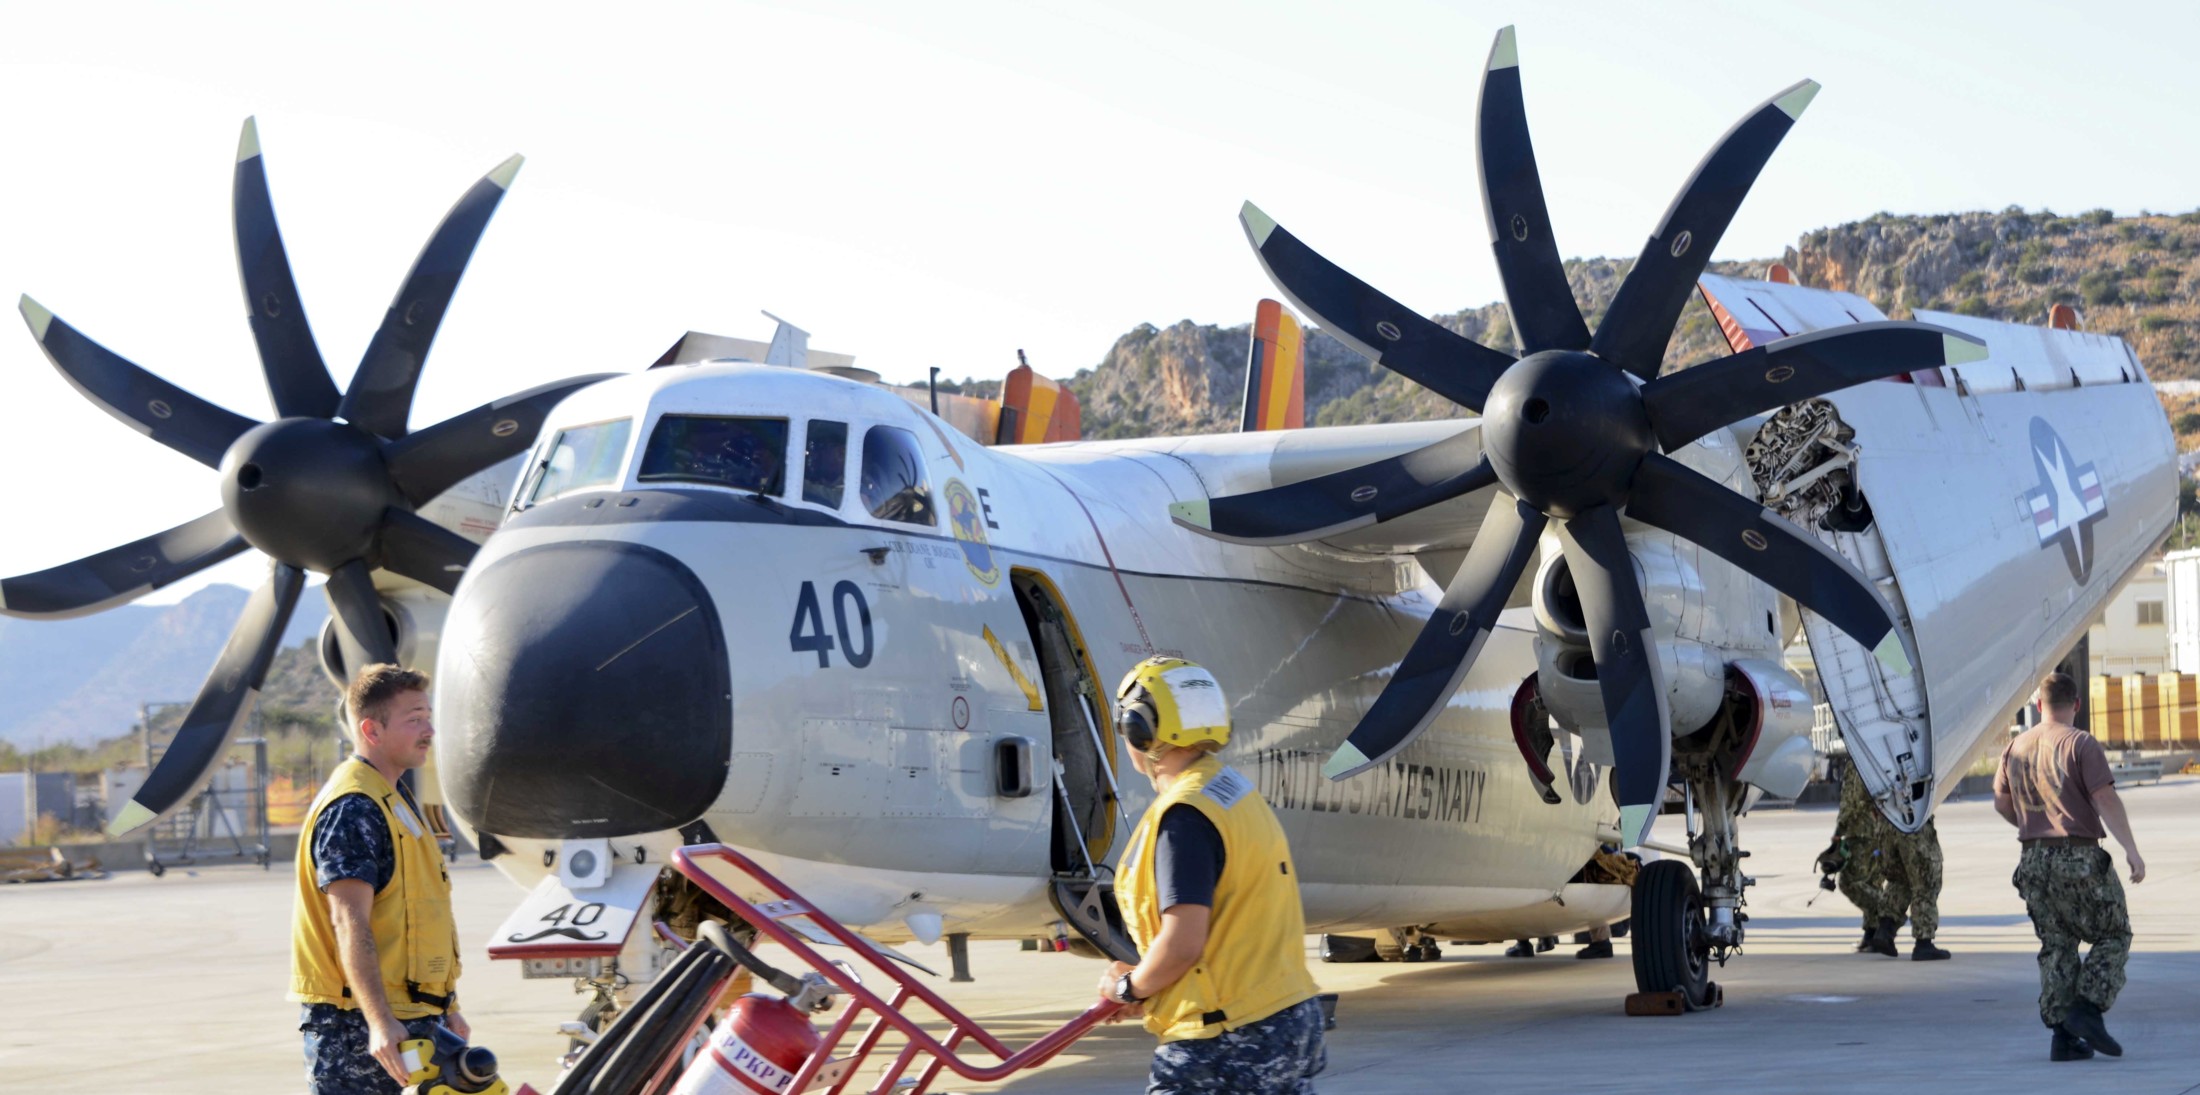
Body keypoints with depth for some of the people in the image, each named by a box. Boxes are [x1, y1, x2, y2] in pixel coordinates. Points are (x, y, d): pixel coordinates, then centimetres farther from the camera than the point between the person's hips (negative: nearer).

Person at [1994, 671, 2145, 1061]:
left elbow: (2001, 803, 17)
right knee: (2113, 936, 8)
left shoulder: (2016, 748, 10)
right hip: (2079, 857, -5)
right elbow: (2105, 799, -16)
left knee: (2056, 947, 10)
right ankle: (2087, 1009, -8)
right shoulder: (2081, 744, -9)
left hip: (2033, 860, 6)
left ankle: (2063, 1035, 4)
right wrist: (2131, 850, -15)